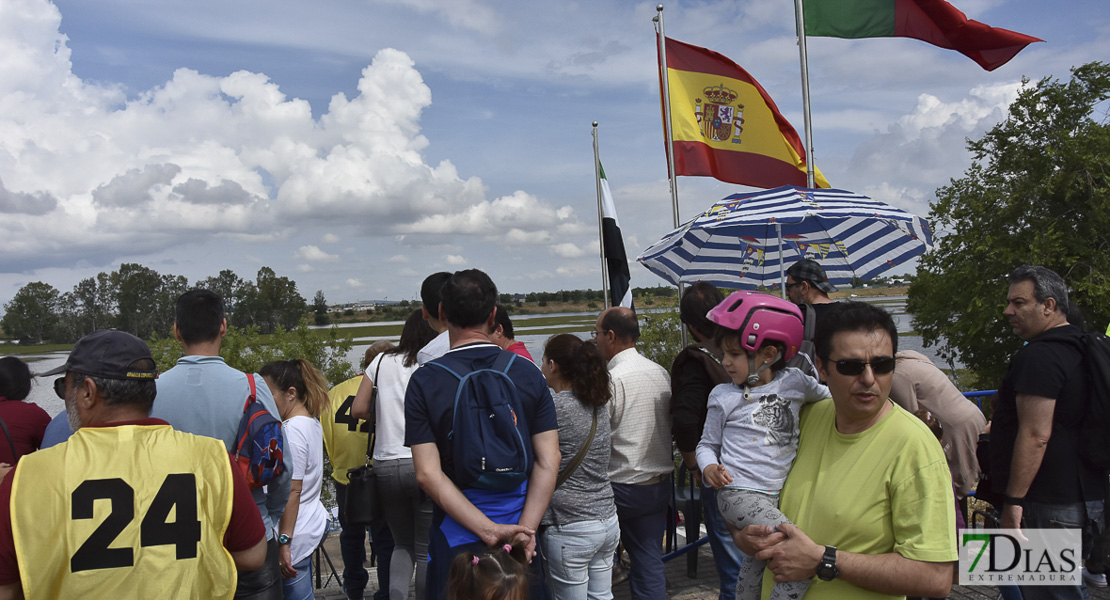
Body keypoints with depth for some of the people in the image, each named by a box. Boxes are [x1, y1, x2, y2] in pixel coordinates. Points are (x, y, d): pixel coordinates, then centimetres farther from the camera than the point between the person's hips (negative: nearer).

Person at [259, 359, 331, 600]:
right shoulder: (312, 422, 11)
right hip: (315, 523, 10)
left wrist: (284, 541, -18)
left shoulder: (292, 430, -17)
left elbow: (292, 492, -19)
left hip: (296, 534, -10)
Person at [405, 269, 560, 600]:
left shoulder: (425, 382, -8)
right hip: (521, 529, 2)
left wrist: (491, 531, -16)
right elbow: (548, 462, -8)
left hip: (458, 535, -2)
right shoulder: (528, 373, -2)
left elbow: (428, 474, -14)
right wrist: (525, 529, -11)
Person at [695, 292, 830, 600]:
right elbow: (707, 443, 4)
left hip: (781, 495, 5)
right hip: (740, 494, -5)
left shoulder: (795, 382, 1)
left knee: (760, 559, 25)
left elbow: (830, 397, 20)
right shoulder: (724, 397, -4)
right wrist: (708, 467, -15)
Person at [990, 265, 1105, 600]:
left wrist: (1013, 501, -19)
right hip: (1084, 495, 10)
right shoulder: (1077, 348, 14)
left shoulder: (1039, 356, -18)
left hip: (1050, 505, -10)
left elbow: (1035, 436, -23)